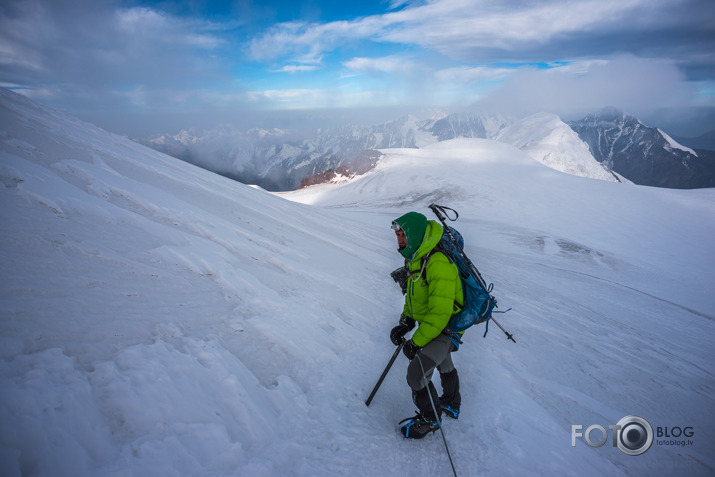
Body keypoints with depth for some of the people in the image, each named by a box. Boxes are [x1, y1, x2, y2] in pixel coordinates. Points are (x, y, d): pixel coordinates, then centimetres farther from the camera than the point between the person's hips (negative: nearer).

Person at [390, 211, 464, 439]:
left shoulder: (439, 265, -35)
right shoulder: (415, 259, -3)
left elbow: (440, 312, -34)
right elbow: (414, 293, 10)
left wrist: (417, 341, -28)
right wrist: (406, 322, 0)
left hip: (448, 327, -10)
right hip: (431, 323, 10)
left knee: (417, 373, -12)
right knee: (443, 364, 28)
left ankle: (430, 418, 15)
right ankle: (451, 403, 55)